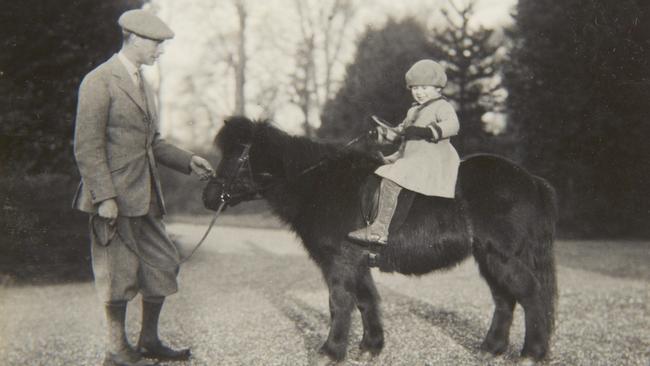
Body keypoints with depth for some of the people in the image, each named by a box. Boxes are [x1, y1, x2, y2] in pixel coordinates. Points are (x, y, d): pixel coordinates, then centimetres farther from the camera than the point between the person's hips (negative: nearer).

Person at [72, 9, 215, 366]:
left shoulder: (142, 84, 16)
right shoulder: (99, 82, -12)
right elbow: (87, 147, -16)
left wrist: (187, 160, 9)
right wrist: (105, 197, -21)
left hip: (145, 196, 9)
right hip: (115, 196, -9)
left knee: (163, 264, 12)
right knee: (120, 271, 0)